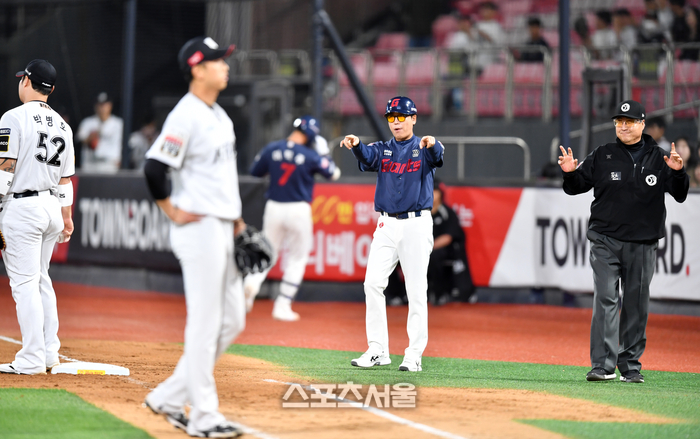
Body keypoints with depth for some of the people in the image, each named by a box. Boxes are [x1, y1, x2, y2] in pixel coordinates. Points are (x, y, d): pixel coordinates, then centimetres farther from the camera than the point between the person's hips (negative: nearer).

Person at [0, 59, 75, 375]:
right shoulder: (62, 125, 12)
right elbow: (65, 178, 15)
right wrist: (67, 217, 19)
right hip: (53, 207, 7)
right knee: (40, 279, 17)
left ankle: (32, 361, -8)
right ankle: (49, 354, 17)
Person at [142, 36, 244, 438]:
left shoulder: (220, 115, 15)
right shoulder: (186, 116, -14)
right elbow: (154, 168, -21)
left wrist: (236, 218, 18)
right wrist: (174, 212, -12)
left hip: (224, 230, 10)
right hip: (200, 229, -10)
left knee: (232, 321, 11)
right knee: (205, 325, -6)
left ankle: (169, 398, 18)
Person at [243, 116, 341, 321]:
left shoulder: (272, 149, -3)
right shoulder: (310, 155, -11)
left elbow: (254, 171, 10)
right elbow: (334, 173, 1)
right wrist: (325, 154, 14)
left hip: (273, 208, 3)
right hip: (299, 210, -3)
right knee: (297, 258, 10)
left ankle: (252, 282, -17)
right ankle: (282, 306, 6)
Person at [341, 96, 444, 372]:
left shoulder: (424, 148, 2)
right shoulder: (383, 150, 11)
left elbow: (437, 156, -21)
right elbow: (367, 158, -11)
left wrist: (432, 145, -46)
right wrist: (356, 146, -34)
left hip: (417, 225, -4)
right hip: (387, 225, 4)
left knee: (417, 289, -5)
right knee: (373, 283, -4)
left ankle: (415, 354, -1)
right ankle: (377, 350, 2)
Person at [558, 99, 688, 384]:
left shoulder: (658, 158, 6)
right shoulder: (602, 156, 6)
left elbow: (680, 195, 3)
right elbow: (576, 187, 10)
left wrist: (677, 172, -15)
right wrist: (570, 173, -10)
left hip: (643, 244, 1)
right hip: (605, 240, -1)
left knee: (637, 306, 5)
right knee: (605, 299, -11)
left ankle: (631, 366, 14)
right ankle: (603, 365, -14)